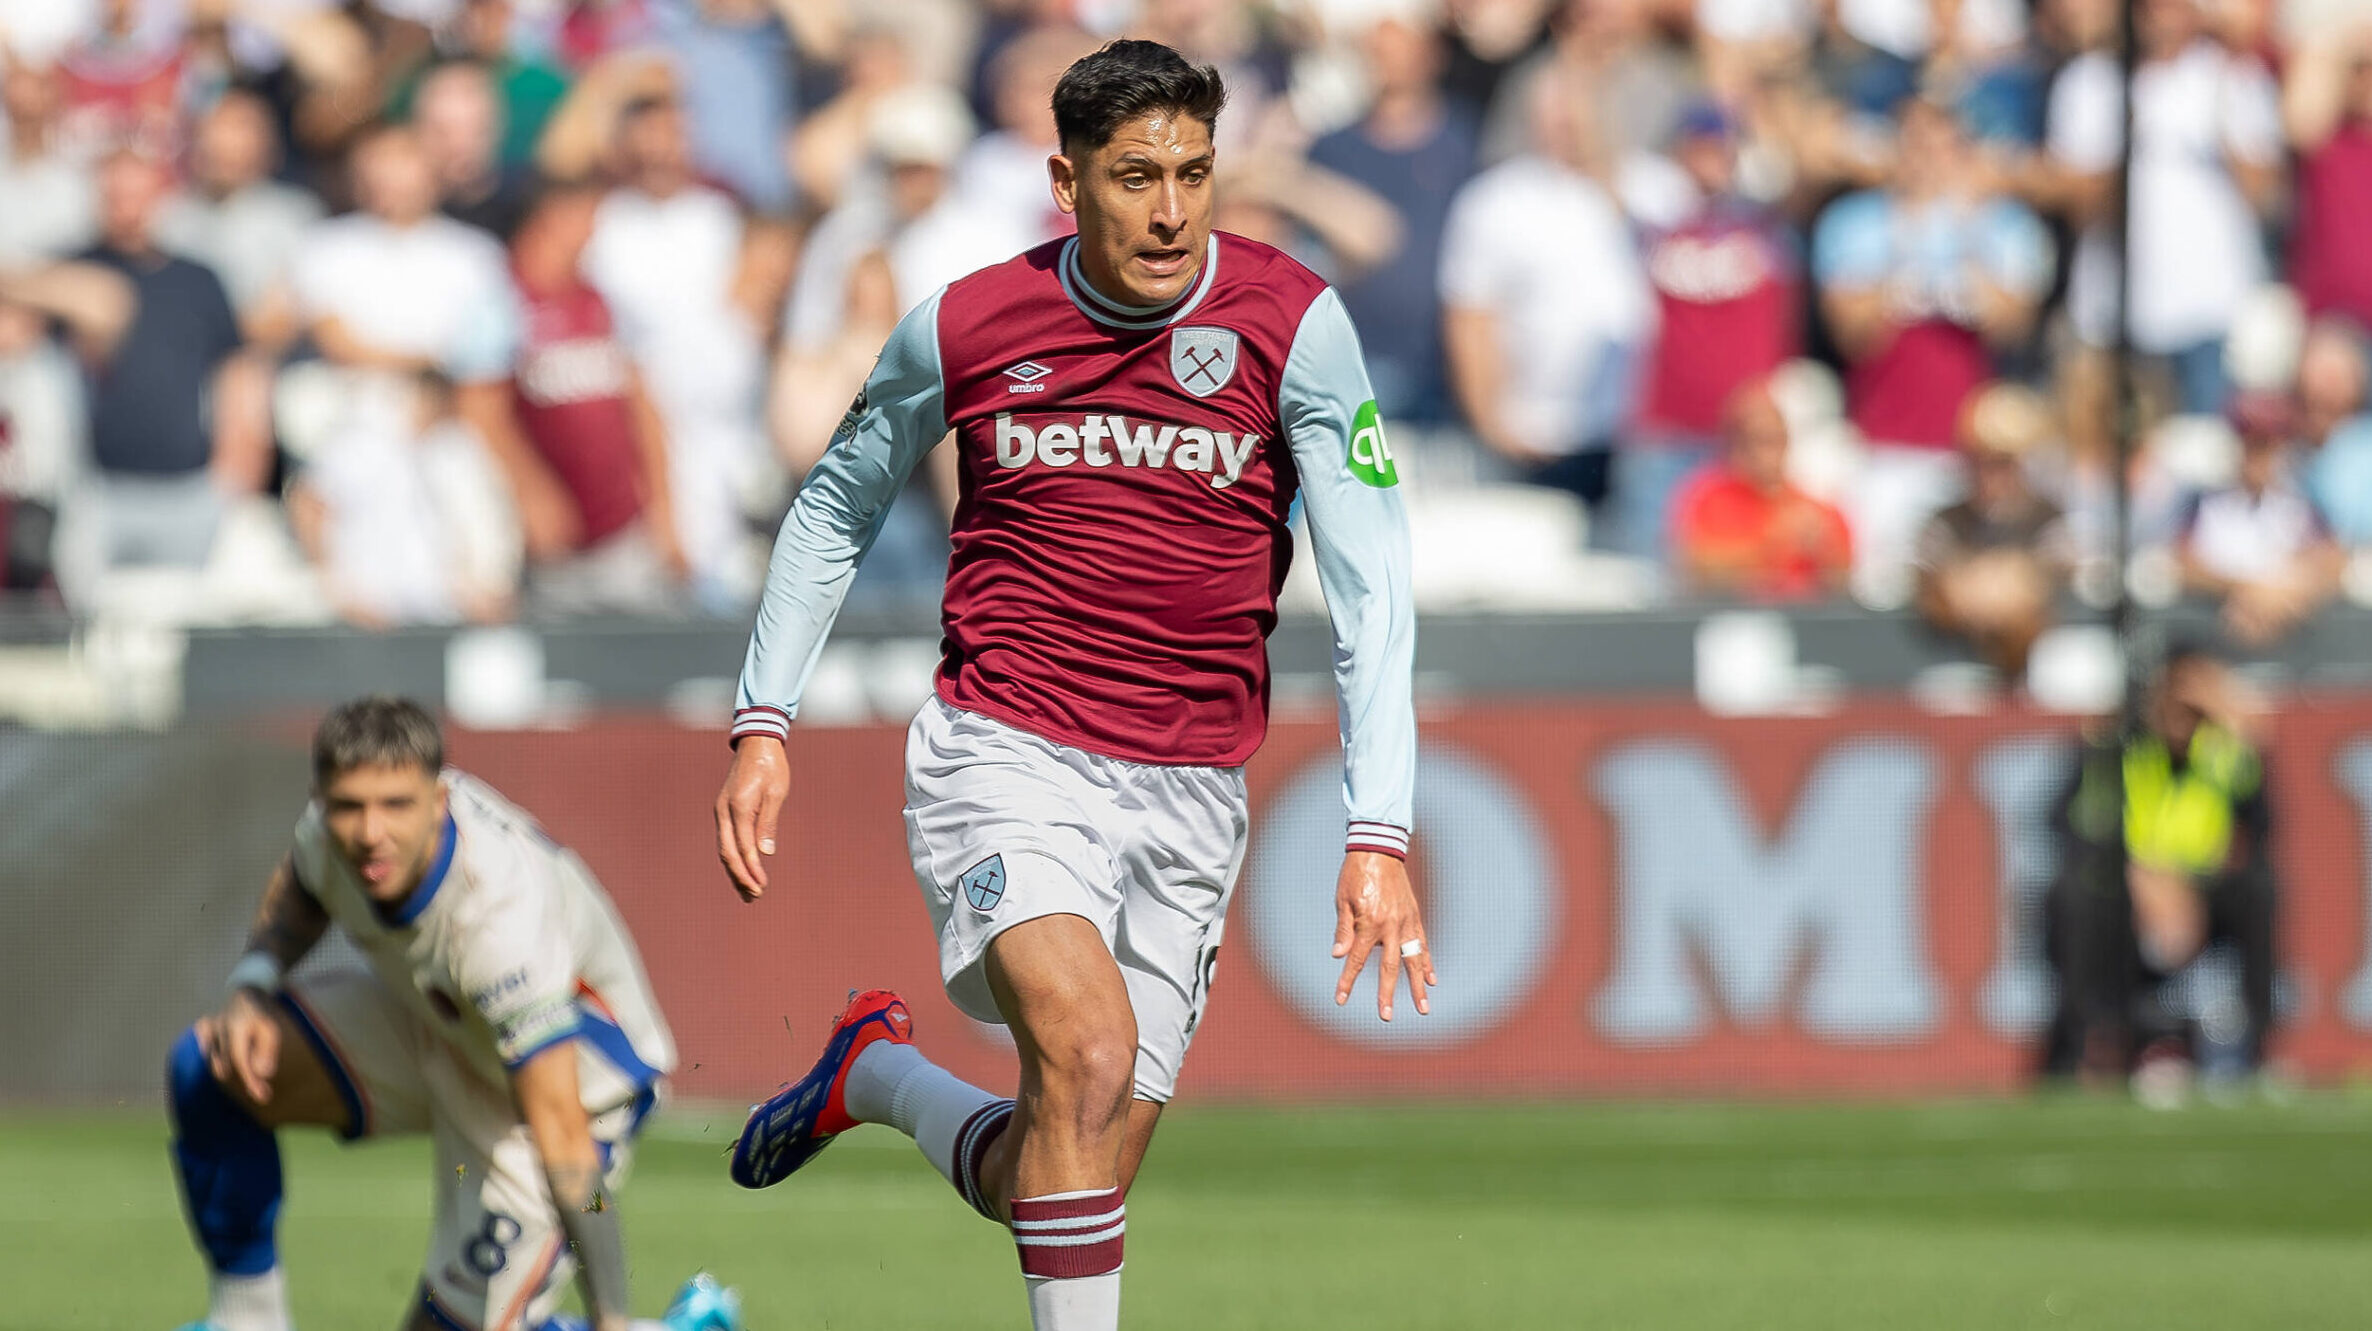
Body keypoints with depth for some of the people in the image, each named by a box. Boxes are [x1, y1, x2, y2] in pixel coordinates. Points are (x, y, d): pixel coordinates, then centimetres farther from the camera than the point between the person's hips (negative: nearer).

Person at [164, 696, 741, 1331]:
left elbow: (561, 1133, -43)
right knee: (207, 1068, -9)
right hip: (436, 1026, 7)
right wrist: (251, 988, -15)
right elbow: (298, 892, 6)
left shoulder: (501, 920, -42)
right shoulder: (338, 823, -23)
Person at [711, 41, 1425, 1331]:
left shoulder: (1292, 324, -7)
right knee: (1088, 1048, -28)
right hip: (1002, 761, -2)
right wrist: (764, 720, 7)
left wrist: (1377, 836, -15)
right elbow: (835, 507, 15)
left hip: (1186, 792, 2)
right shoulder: (964, 327, -4)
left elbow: (1370, 588, -7)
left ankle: (878, 1078, 35)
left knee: (1069, 1179, 5)